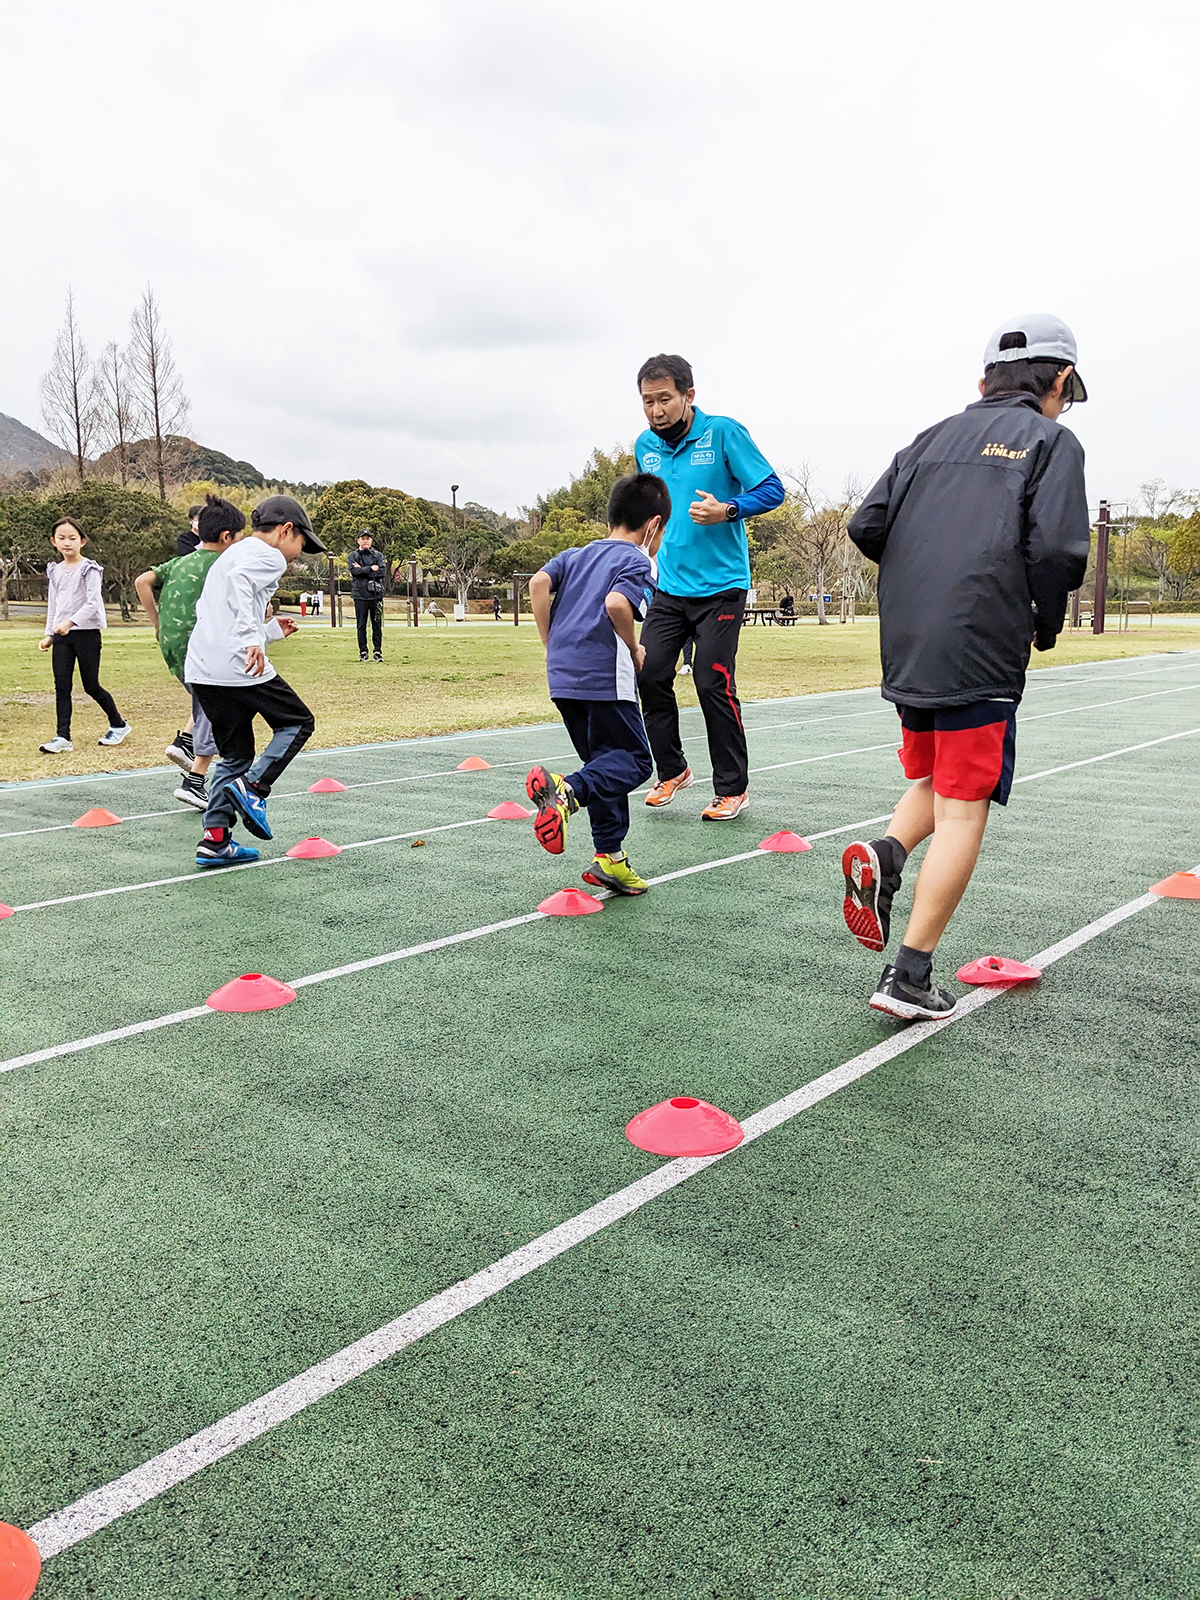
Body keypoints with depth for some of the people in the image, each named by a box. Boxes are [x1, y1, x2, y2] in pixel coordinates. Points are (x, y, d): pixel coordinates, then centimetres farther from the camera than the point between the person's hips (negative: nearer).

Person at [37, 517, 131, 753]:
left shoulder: (90, 569, -6)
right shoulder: (55, 571, 12)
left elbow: (93, 603, -16)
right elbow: (52, 605, 19)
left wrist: (70, 622, -26)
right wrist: (49, 634, 14)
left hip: (87, 632, -5)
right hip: (61, 636, 5)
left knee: (91, 685, 0)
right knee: (61, 686, -1)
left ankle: (119, 725, 20)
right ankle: (63, 737, 0)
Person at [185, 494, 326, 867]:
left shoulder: (232, 554, 28)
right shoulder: (268, 556, -1)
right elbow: (239, 580, -23)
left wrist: (272, 629, 34)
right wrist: (252, 638, -30)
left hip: (201, 669, 9)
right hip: (237, 667, -9)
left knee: (236, 754, 14)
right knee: (297, 723, 9)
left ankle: (215, 840, 8)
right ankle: (252, 786, -9)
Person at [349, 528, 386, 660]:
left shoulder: (378, 555, 11)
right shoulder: (353, 555, 10)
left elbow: (382, 572, -5)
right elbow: (354, 571, -8)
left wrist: (362, 571, -7)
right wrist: (371, 569, -8)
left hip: (376, 595, 1)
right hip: (360, 595, 0)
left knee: (377, 625, 1)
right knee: (361, 625, 1)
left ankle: (378, 652, 8)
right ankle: (363, 652, 8)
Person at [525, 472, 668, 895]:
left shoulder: (578, 554, 21)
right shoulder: (638, 561, 1)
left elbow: (539, 582, 4)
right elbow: (616, 604, -19)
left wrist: (550, 646, 9)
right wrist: (634, 650, -4)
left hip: (562, 676, 7)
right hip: (604, 677, -7)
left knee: (607, 763, 16)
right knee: (633, 760, 0)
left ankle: (609, 857, 13)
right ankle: (567, 790, -27)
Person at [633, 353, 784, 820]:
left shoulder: (724, 433, -8)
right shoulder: (644, 446, 8)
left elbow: (772, 489, -9)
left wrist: (727, 511, -23)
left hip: (720, 586, -5)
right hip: (669, 586, 5)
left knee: (713, 684, -7)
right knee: (649, 676, -1)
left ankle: (733, 788, 8)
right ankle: (671, 771, 19)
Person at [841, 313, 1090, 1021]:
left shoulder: (934, 438, 18)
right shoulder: (1052, 439, 3)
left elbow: (867, 526, 9)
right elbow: (1056, 549, -11)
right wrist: (1047, 623, 6)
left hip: (906, 649, 6)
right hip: (981, 652, -6)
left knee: (937, 781, 24)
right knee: (963, 810, 0)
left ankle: (885, 854, -6)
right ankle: (910, 978, -1)